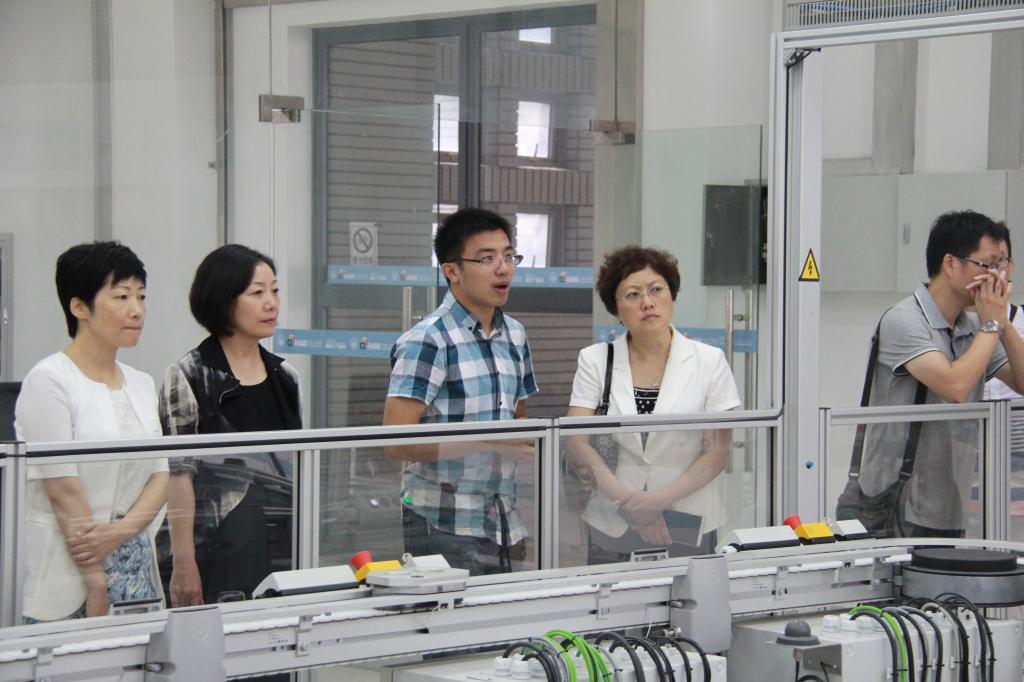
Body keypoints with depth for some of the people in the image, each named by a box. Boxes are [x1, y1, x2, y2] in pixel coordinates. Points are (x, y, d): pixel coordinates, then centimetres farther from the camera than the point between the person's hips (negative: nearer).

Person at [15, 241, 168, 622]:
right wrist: (97, 588, -14)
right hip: (66, 575, -6)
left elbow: (160, 475, 9)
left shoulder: (142, 385, 13)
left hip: (136, 572, 6)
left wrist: (122, 530, -11)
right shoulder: (48, 381, -8)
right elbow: (63, 491, -12)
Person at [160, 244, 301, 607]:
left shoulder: (285, 377, 12)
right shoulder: (189, 377, -5)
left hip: (283, 548, 5)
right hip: (220, 549, -5)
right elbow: (178, 475, -9)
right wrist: (183, 564, -14)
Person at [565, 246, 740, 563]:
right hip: (612, 526, 1)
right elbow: (577, 442, -4)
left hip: (689, 528, -1)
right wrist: (628, 501, -16)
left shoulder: (709, 361, 2)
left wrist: (661, 499, -14)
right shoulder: (595, 360, 4)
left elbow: (718, 450, -1)